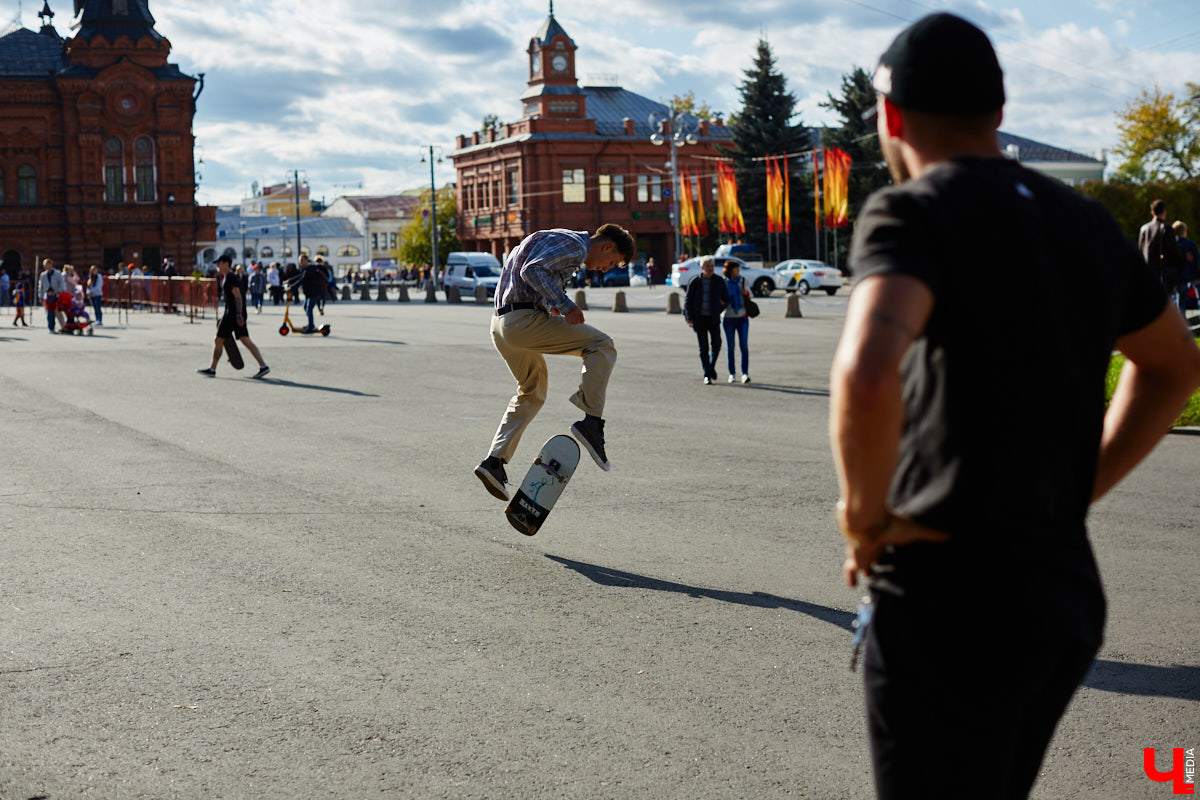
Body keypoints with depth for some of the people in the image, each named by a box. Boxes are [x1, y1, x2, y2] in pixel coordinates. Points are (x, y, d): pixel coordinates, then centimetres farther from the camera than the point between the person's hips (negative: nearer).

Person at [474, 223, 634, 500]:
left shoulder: (558, 240, 25)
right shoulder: (575, 245, -6)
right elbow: (532, 270, -20)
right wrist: (565, 305, -20)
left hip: (501, 326, 10)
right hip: (524, 321, -10)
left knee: (532, 394, 24)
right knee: (602, 346, -6)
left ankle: (494, 461, 18)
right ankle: (591, 422, -14)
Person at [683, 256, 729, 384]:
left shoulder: (719, 282, 2)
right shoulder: (695, 282, -2)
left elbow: (726, 300, 12)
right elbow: (688, 301, 1)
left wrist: (717, 311, 1)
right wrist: (689, 318, -8)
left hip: (714, 319, 1)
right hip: (699, 319, -1)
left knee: (716, 344, -9)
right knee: (703, 348, -1)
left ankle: (712, 366, 19)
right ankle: (707, 375, 7)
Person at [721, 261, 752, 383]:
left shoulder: (742, 280, 4)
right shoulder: (723, 283, -3)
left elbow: (749, 297, 16)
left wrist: (747, 293, -7)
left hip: (742, 317, 1)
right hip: (728, 318, -1)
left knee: (744, 345, -9)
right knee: (730, 347, 3)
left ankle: (745, 373, -11)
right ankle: (732, 374, 12)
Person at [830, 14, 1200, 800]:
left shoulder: (913, 212, -12)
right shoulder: (1084, 221, 12)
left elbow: (868, 373, -32)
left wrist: (865, 515, -15)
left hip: (951, 599, -7)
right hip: (1068, 591, 8)